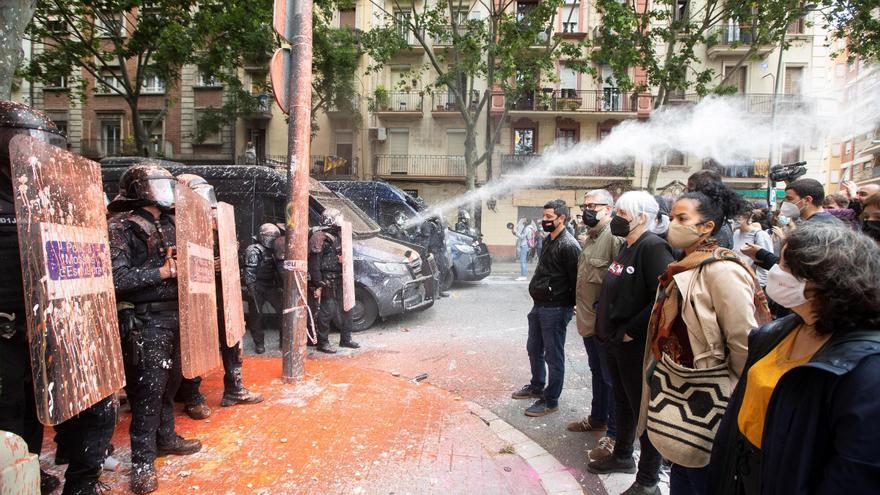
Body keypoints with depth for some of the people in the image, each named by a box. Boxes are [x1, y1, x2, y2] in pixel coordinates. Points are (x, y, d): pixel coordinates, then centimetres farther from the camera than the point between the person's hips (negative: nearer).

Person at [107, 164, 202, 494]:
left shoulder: (169, 223, 12)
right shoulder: (121, 227, -9)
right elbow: (118, 279, -18)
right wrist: (162, 272, -18)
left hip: (175, 315, 7)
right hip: (145, 321, -7)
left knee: (169, 382, 16)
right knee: (148, 389, -3)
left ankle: (165, 437, 34)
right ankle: (142, 463, 8)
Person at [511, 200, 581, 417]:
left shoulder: (568, 246, -19)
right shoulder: (549, 240, 11)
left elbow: (576, 280, -19)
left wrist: (571, 306, -11)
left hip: (555, 309, -9)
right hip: (539, 306, 10)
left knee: (553, 356, 4)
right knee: (534, 349, 22)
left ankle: (550, 401, 17)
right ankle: (536, 387, 41)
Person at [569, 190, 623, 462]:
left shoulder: (614, 238, -18)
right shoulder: (588, 239, 13)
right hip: (588, 320, 9)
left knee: (612, 378, 2)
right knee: (597, 372, 23)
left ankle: (615, 434, 14)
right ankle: (597, 418, 40)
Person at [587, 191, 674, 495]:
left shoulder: (652, 247, -18)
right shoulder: (627, 247, 11)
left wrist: (631, 331, -21)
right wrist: (607, 328, 12)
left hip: (637, 345, -9)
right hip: (616, 341, 9)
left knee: (644, 408, 4)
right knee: (623, 401, 22)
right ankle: (623, 456, 41)